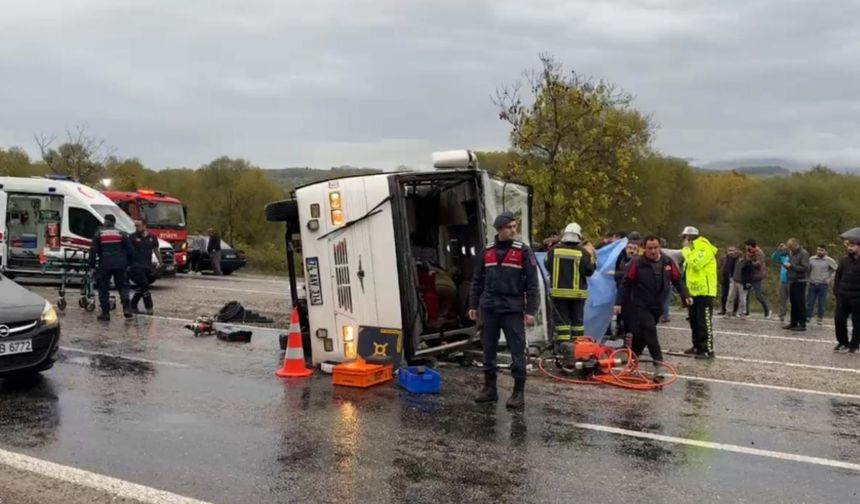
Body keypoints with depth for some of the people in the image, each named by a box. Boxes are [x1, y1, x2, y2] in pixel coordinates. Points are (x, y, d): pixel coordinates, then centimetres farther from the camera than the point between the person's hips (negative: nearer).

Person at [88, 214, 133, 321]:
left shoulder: (99, 233, 4)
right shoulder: (121, 234, 8)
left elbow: (93, 251, 1)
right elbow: (129, 250, 8)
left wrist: (92, 264, 8)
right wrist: (128, 263, 15)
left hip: (104, 265, -2)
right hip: (120, 265, 2)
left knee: (103, 288, 6)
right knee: (123, 286, 11)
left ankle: (105, 313, 3)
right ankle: (126, 308, -4)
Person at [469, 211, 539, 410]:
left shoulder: (523, 251, -3)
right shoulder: (487, 251, 7)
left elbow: (532, 284, -5)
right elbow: (477, 281, 14)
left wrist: (530, 311, -10)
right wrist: (473, 305, 11)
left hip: (513, 309, -4)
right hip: (489, 308, 4)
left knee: (517, 351, -2)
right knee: (488, 349, 10)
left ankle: (519, 392, 6)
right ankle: (489, 388, 22)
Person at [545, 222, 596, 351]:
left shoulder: (554, 250, -4)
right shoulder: (583, 253, -6)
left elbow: (548, 266, 5)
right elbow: (589, 271, 0)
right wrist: (591, 257, 13)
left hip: (558, 291, 0)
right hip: (577, 292, 0)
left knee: (561, 320, 3)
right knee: (577, 320, 11)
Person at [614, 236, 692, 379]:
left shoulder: (668, 262, -1)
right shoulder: (637, 263, -12)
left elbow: (678, 281, 9)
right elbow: (626, 284, -7)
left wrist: (685, 295, -3)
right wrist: (619, 302, -8)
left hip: (658, 307, 4)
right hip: (641, 306, -4)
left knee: (641, 335, 13)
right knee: (650, 331, -16)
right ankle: (659, 365, -15)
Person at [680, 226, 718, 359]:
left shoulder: (704, 248, -14)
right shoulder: (692, 249, 18)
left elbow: (695, 263, -29)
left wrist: (686, 249, -18)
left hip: (704, 292, -10)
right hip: (694, 292, 10)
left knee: (704, 322, -10)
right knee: (694, 321, 14)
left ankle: (708, 350, -8)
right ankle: (698, 347, 24)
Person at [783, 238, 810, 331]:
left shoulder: (803, 254, -11)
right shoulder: (791, 253, 11)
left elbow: (805, 268, -18)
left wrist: (791, 266, -19)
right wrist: (786, 265, 3)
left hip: (800, 282, -8)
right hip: (792, 281, 8)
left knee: (800, 304, -6)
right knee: (793, 303, 12)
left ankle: (802, 324, -2)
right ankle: (793, 323, 18)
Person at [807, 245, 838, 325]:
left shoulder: (829, 260, -5)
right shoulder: (811, 259, 4)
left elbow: (837, 270, -1)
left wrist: (830, 278, -7)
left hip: (823, 285, -2)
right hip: (812, 284, 3)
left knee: (821, 303, 3)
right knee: (809, 302, 4)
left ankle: (820, 318, 15)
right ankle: (808, 317, 12)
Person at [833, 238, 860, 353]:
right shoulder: (844, 260, 7)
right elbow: (837, 276, 12)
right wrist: (836, 291, 3)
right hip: (842, 296, 4)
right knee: (839, 320, 4)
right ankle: (843, 343, 20)